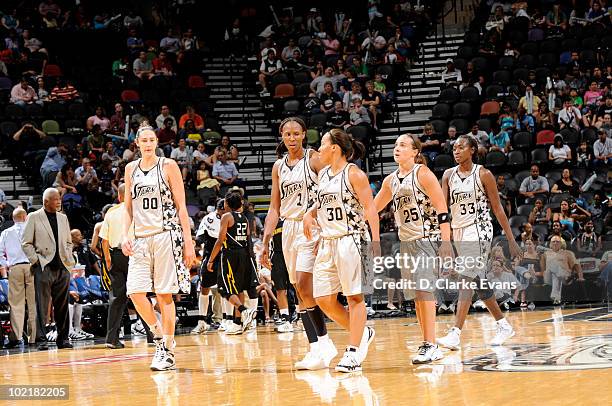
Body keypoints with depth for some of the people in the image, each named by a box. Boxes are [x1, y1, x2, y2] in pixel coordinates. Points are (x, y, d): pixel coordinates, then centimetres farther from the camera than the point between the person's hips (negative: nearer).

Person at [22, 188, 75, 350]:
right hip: (44, 268, -5)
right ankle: (41, 340, -5)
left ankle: (63, 338, 13)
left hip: (62, 268, 5)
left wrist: (69, 260, 9)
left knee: (62, 306, 7)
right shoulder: (34, 218, 0)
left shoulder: (63, 218, 16)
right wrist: (36, 260, -9)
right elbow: (26, 243, -1)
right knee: (42, 306, -6)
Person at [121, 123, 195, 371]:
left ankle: (168, 352, 2)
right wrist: (125, 235, 2)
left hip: (166, 236, -4)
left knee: (164, 294, -4)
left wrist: (188, 242, -6)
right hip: (140, 238, 4)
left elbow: (181, 206, -1)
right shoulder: (131, 169, 12)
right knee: (135, 291, -9)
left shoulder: (168, 166, 0)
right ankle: (159, 336, 13)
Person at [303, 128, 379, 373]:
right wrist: (310, 213, 7)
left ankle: (353, 353, -1)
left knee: (354, 296, -3)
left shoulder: (353, 173, -8)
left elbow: (370, 208, -11)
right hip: (327, 242, 8)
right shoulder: (323, 174, 13)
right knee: (323, 299, 5)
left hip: (351, 240, -8)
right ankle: (362, 334, 22)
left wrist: (376, 242, -18)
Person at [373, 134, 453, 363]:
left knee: (423, 290, -16)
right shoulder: (391, 181, 12)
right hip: (406, 241, 7)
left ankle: (431, 346, -17)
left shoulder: (422, 174, -8)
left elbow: (441, 208, -12)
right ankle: (428, 344, 15)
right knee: (416, 295, 8)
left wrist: (446, 243, -18)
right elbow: (373, 208, 24)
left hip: (426, 239, -7)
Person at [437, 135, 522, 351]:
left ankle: (455, 333, -24)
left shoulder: (483, 175, -5)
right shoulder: (448, 175, 8)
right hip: (459, 232, 6)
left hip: (479, 230, -6)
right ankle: (504, 326, 26)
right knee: (477, 281, 11)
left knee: (468, 278, -17)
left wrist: (511, 240, -3)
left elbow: (497, 209, -2)